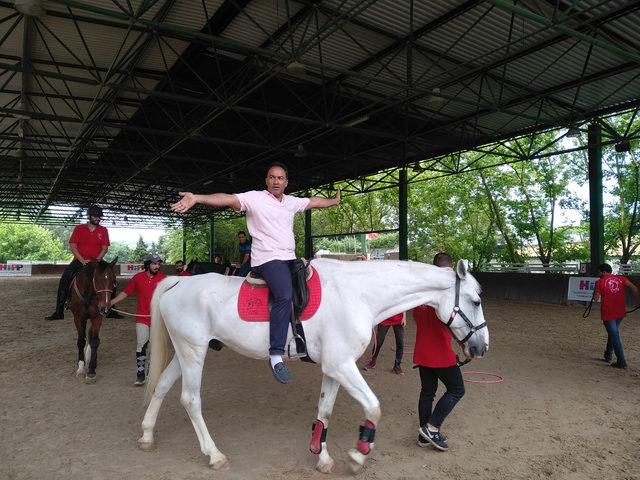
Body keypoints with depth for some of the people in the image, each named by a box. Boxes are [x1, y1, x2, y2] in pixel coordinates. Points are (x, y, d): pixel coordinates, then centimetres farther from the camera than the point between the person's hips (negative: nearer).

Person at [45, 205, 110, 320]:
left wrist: (96, 260, -15)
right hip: (79, 261, 0)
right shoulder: (79, 229, 2)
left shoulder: (103, 231, 5)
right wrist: (82, 260, -15)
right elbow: (72, 246, -3)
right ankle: (58, 312, -11)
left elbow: (104, 248, 0)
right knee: (64, 281, -17)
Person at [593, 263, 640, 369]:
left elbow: (596, 299, -5)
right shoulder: (621, 279, 6)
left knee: (615, 336, 0)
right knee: (613, 333, 21)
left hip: (608, 313, -5)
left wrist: (597, 293, 14)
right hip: (620, 312, 5)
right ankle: (608, 355, 30)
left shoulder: (600, 282, -5)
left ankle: (621, 362, 0)